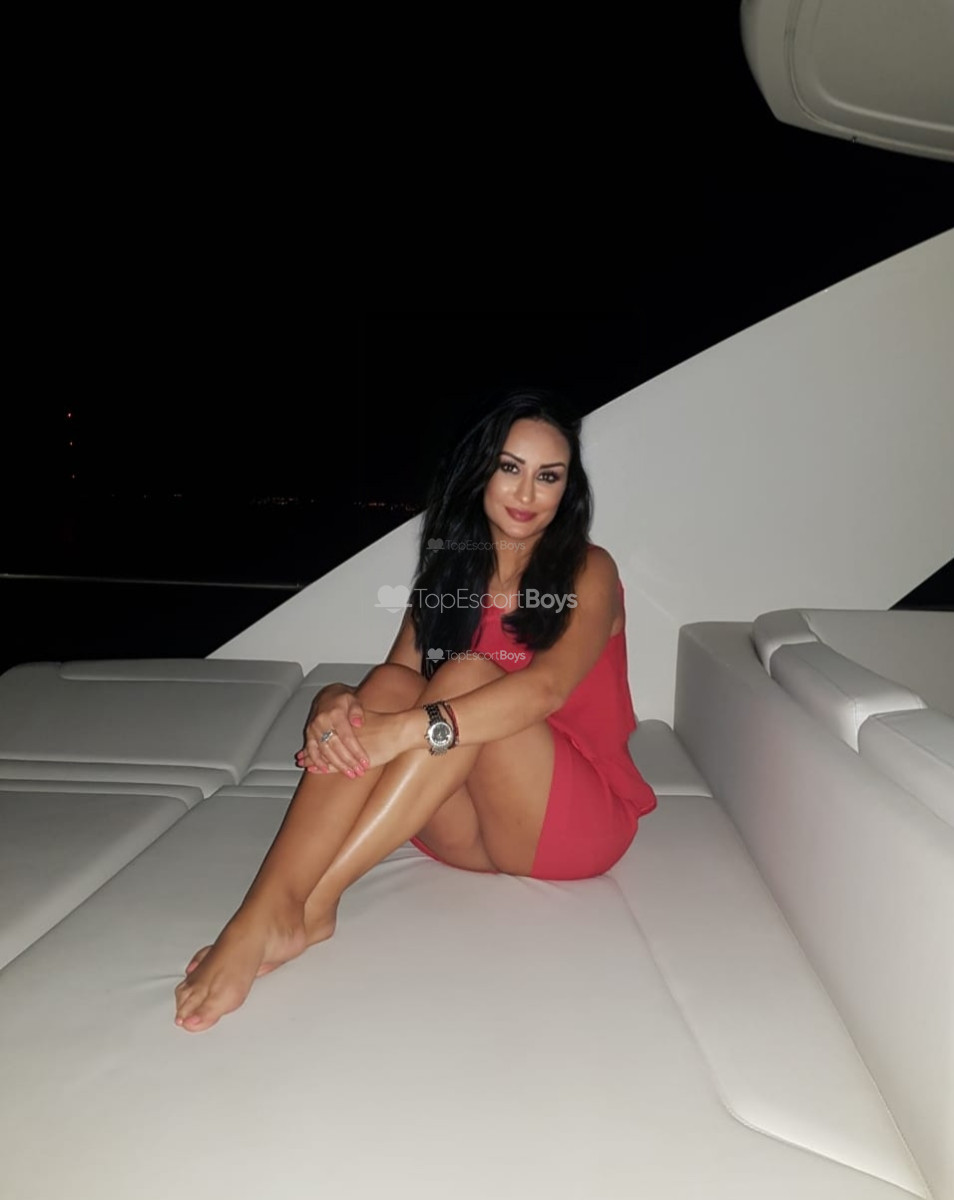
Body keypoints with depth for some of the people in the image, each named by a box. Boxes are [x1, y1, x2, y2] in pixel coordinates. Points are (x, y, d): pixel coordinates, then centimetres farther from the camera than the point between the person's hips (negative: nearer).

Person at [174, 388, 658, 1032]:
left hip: (579, 820, -3)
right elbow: (399, 677, -4)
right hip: (474, 831, 3)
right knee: (387, 685, -25)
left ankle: (309, 905, -36)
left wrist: (407, 729, -38)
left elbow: (547, 688, -25)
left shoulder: (588, 572, -5)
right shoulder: (445, 575, 9)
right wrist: (338, 707, -29)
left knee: (468, 676, -30)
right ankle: (266, 908, -38)